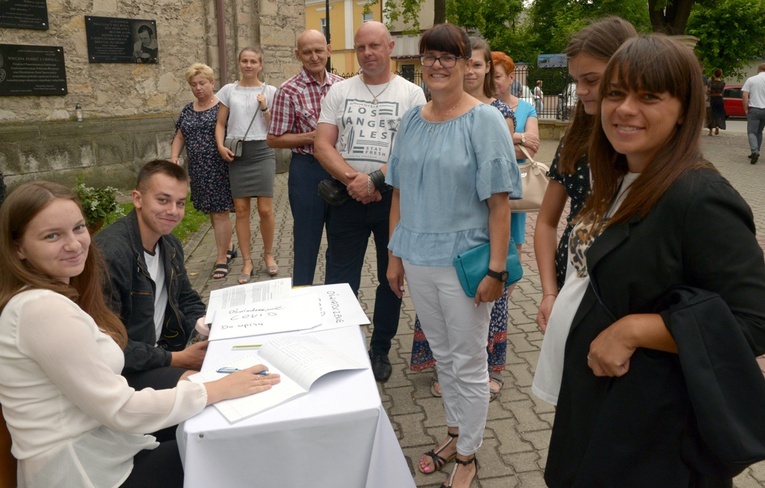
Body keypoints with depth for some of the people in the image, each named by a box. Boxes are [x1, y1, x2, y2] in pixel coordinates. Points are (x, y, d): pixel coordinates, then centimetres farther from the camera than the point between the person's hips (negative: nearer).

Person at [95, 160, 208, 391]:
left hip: (163, 349, 9)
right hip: (123, 369, -8)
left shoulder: (171, 245, 4)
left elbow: (188, 300, 16)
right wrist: (174, 359, -20)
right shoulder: (110, 253, -24)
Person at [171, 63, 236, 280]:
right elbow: (180, 137, 18)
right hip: (198, 171, 6)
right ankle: (228, 247, 30)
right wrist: (174, 156, 3)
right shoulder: (188, 111, 14)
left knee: (220, 212, -6)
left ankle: (222, 258, 1)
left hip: (220, 168, -6)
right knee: (211, 211, 13)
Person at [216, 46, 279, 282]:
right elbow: (220, 124, 11)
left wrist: (265, 108, -9)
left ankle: (268, 254, 18)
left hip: (262, 152, -1)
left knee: (265, 209, -5)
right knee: (241, 209, 2)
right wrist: (221, 146, -5)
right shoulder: (229, 90, 9)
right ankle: (247, 262, 11)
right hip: (236, 154, 1)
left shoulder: (270, 92, 6)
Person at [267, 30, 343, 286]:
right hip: (308, 169, -5)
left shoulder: (341, 84, 6)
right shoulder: (289, 90, -7)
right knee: (307, 239, 5)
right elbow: (274, 139, -7)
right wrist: (313, 136, -16)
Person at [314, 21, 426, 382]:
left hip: (394, 197, 0)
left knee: (391, 278, 11)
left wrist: (374, 180, -20)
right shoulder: (338, 92, 7)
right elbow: (323, 145, -1)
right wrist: (353, 179, -16)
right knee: (340, 282, 4)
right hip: (347, 198, 1)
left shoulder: (411, 94, 1)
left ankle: (380, 350, 28)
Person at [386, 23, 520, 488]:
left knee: (468, 363, 9)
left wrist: (496, 270, -15)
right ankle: (455, 434, 40)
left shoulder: (485, 120, -9)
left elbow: (499, 200, -12)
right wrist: (395, 253, 8)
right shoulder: (413, 119, 6)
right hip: (417, 258, 5)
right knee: (442, 355, 19)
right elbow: (400, 191, 9)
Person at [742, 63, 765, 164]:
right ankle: (755, 153, 18)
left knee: (752, 132, -3)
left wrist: (746, 109, 0)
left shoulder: (751, 80, 0)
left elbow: (744, 95, -6)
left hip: (754, 109, -3)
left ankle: (755, 151, -23)